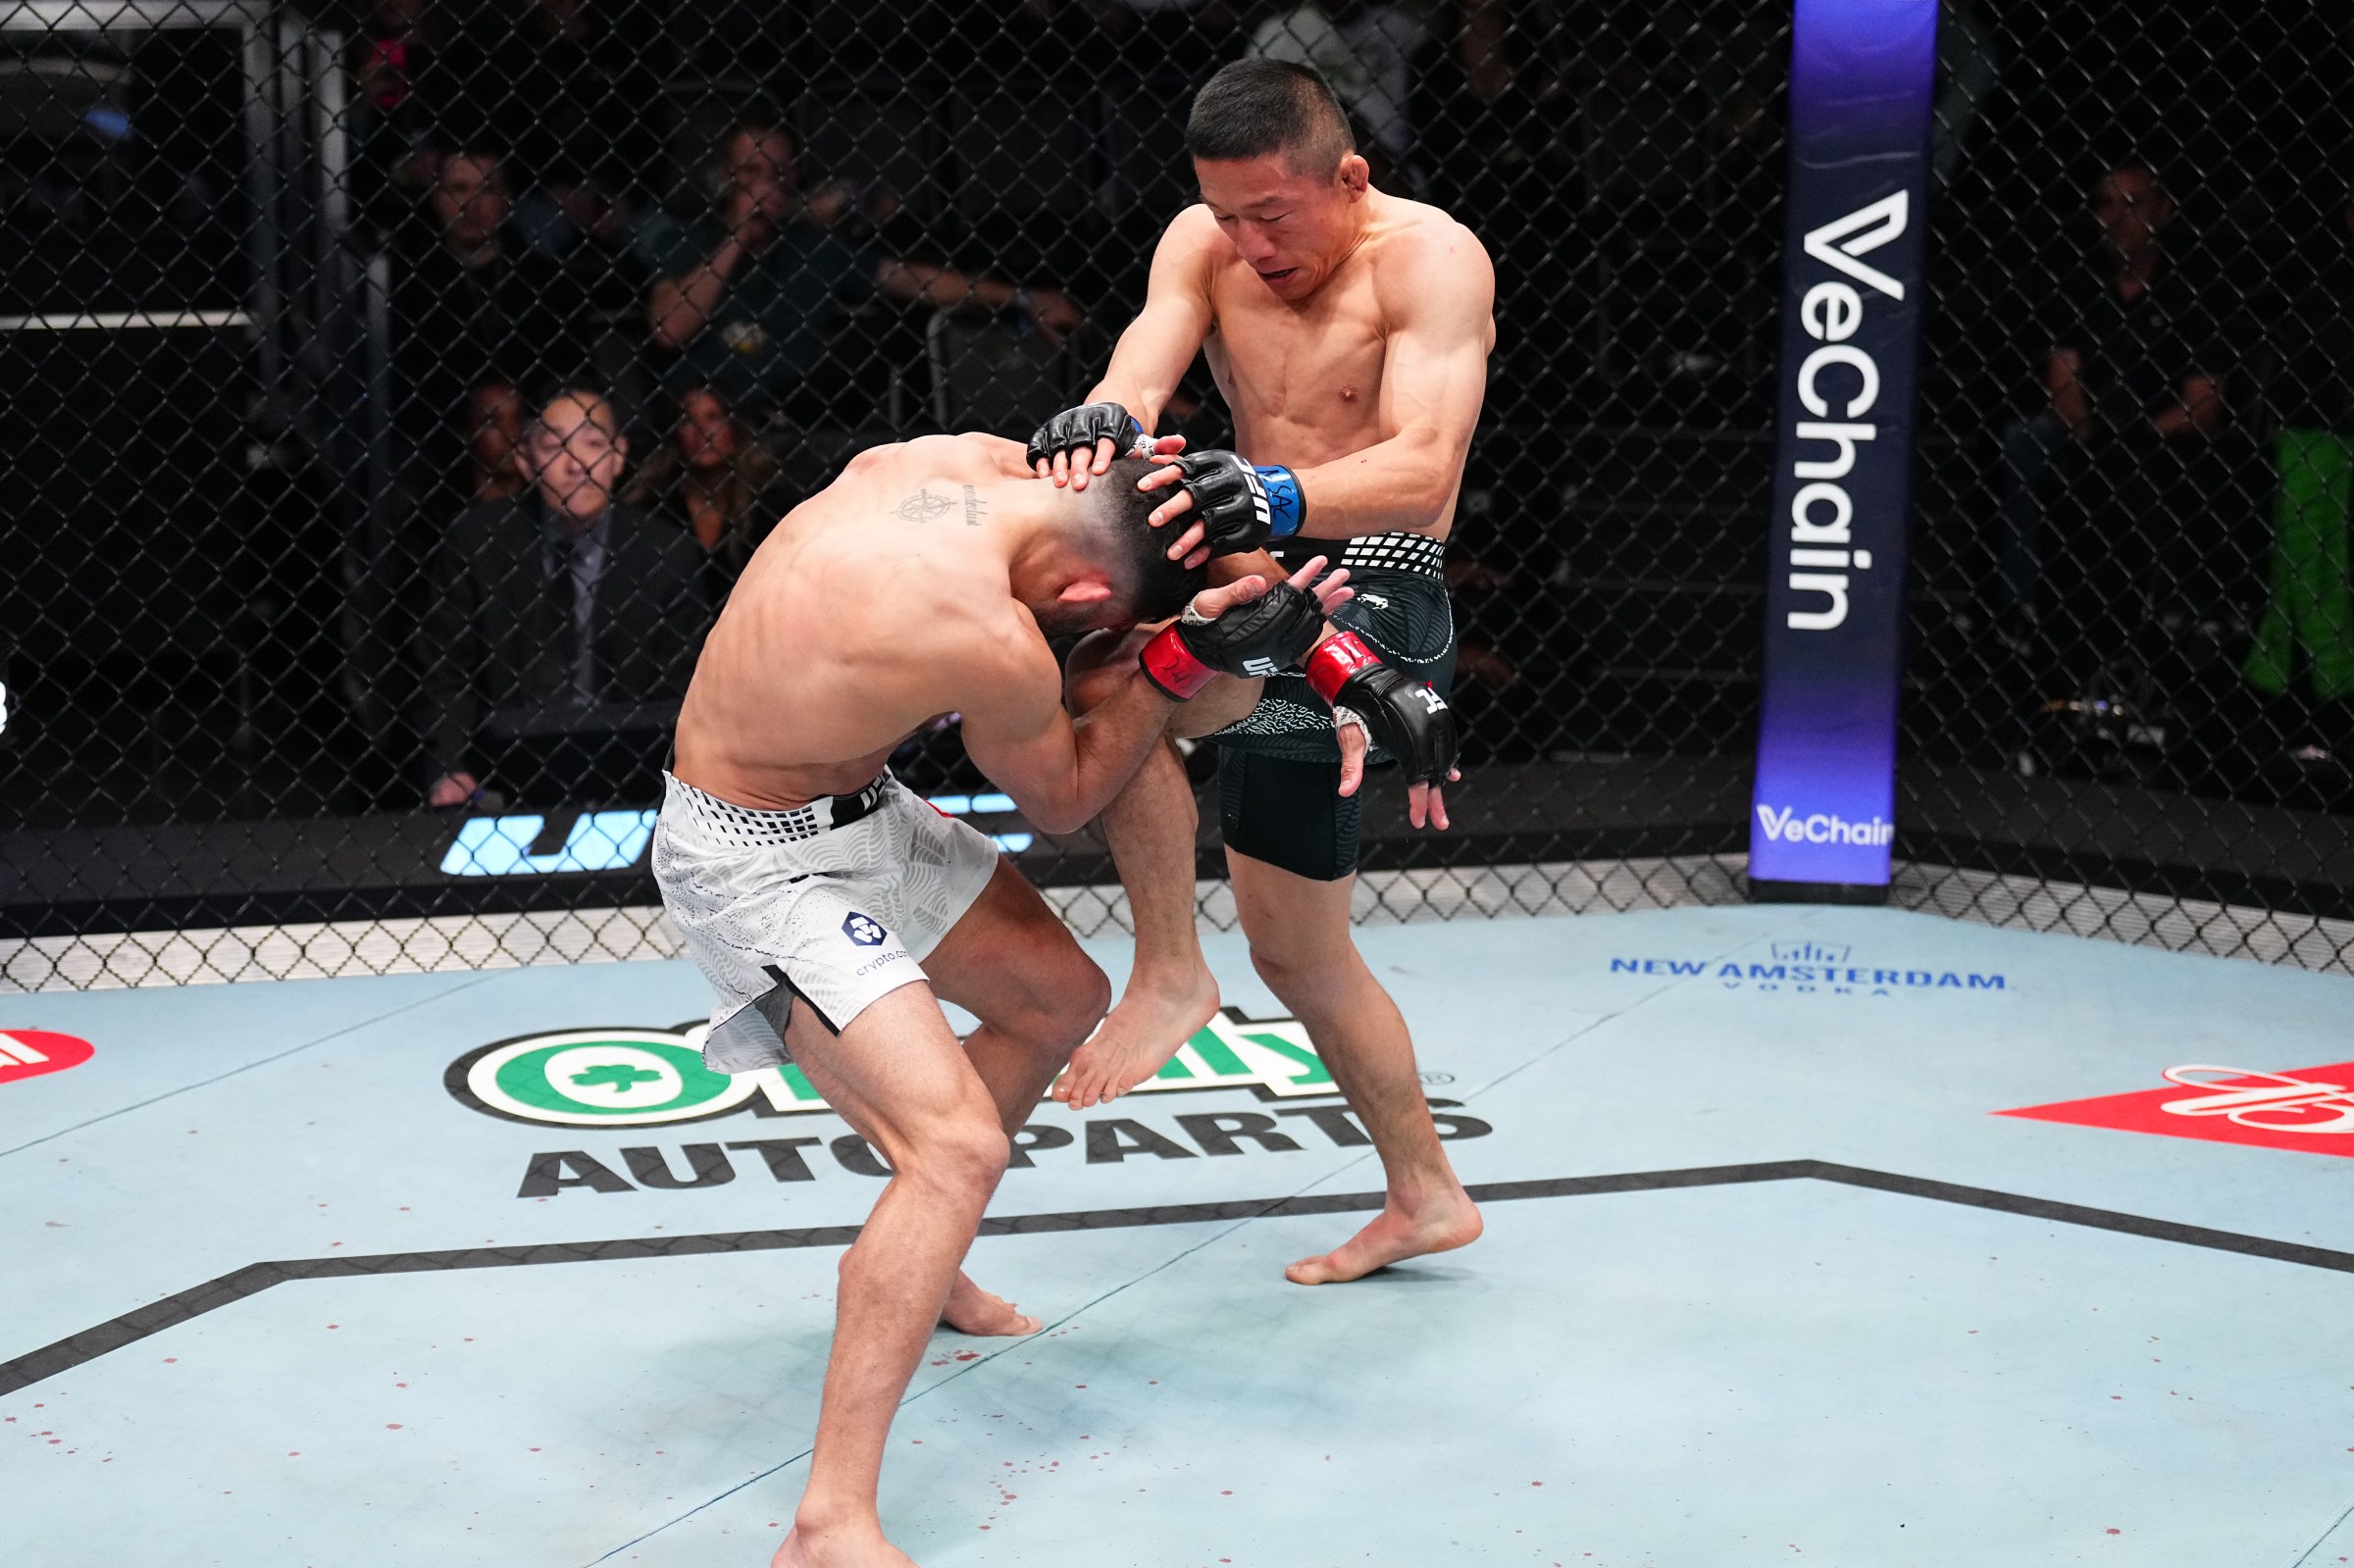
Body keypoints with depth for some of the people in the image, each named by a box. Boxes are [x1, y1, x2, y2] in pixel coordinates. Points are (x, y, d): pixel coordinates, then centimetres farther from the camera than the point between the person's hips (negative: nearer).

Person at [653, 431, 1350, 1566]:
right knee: (959, 1146, -23)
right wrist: (1185, 661, -13)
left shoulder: (970, 458, -11)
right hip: (758, 865, -10)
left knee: (1059, 999, 21)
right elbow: (1061, 802, -10)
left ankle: (914, 1266, 41)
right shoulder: (995, 643, -32)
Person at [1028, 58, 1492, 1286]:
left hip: (1374, 601, -7)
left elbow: (1421, 475, -30)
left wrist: (1276, 496, -49)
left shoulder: (1430, 259, -16)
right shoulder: (1208, 241, 2)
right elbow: (1142, 371, -14)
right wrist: (1101, 420, -39)